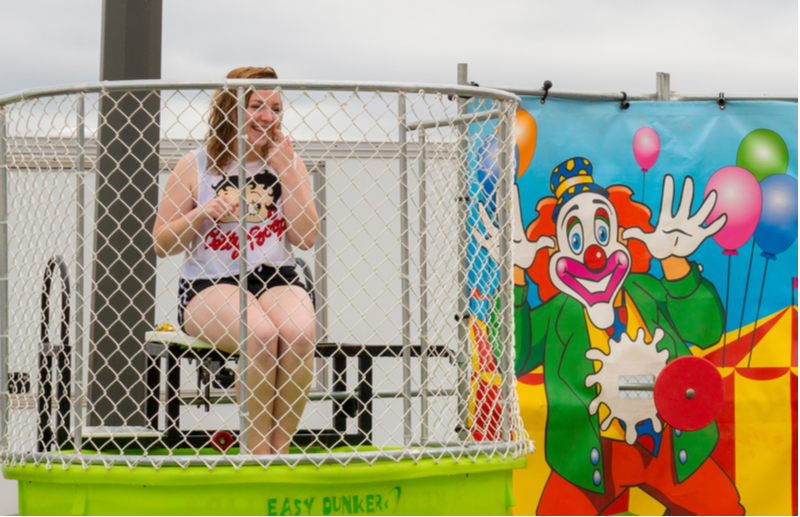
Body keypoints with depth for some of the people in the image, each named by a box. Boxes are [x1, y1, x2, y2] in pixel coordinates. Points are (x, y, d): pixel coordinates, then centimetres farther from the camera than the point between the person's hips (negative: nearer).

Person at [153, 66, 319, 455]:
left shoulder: (288, 164, 12)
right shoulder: (195, 167, 4)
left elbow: (306, 238, 1)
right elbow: (161, 245, 5)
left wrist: (284, 174, -4)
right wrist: (201, 215, -12)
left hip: (276, 280, 3)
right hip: (209, 285, -2)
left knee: (298, 333, -31)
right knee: (260, 332, -33)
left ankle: (280, 449, -19)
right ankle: (256, 454, -23)